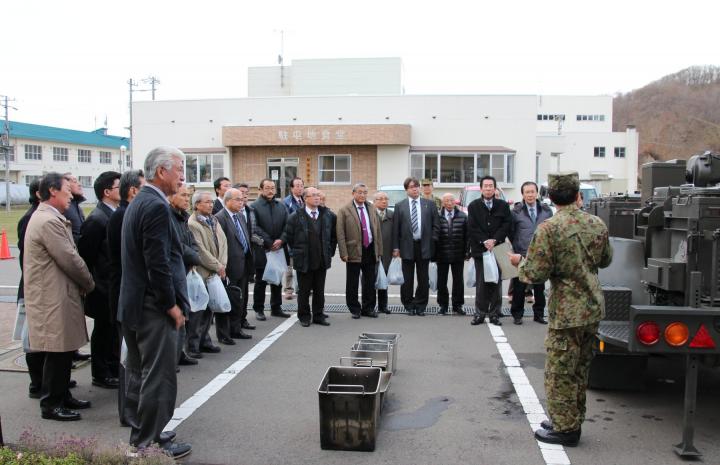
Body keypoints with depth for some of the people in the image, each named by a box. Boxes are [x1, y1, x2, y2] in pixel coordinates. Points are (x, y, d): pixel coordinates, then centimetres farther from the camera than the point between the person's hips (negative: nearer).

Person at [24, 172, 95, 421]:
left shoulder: (47, 217, 15)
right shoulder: (49, 221, -19)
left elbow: (68, 256, 15)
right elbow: (70, 260, -19)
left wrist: (83, 283, 7)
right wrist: (89, 284, -4)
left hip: (55, 295, 10)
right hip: (53, 298, -10)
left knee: (64, 351, 17)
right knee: (58, 352, 0)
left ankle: (62, 396, 28)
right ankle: (50, 404, 11)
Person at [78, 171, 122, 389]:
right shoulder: (96, 219, -17)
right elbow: (85, 255, -17)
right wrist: (91, 284, -13)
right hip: (104, 287, -7)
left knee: (114, 328, 16)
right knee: (103, 330, 5)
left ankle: (114, 369, 29)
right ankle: (100, 374, 19)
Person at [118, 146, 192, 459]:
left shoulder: (138, 202, 14)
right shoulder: (156, 206, -18)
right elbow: (158, 263, -23)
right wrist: (172, 305, -15)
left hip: (133, 304, 11)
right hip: (154, 307, -11)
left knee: (140, 374, 18)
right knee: (159, 378, 0)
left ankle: (141, 436, 30)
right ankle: (149, 443, 10)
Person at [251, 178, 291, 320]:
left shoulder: (281, 206, 11)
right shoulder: (254, 206, -5)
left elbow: (287, 226, 5)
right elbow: (255, 228, -12)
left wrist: (280, 240, -10)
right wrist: (269, 242, -15)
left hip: (278, 249, 5)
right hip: (261, 250, -5)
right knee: (260, 281, 5)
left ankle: (276, 308, 23)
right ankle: (258, 309, 15)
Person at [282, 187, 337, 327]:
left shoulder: (327, 215, 5)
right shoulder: (296, 217, -6)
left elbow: (333, 236, 15)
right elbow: (288, 237, 0)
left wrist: (330, 253, 9)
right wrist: (297, 252, 2)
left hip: (322, 261, 3)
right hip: (304, 261, -3)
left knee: (319, 291, 10)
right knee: (304, 291, 6)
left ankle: (318, 315, 21)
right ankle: (304, 316, 18)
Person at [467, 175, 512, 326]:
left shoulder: (503, 205, 7)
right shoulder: (473, 206, 5)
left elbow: (507, 225, 0)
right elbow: (472, 228, -1)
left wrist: (495, 240, -11)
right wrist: (484, 241, -12)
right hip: (480, 249, -1)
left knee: (496, 282, 3)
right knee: (481, 283, 1)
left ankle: (495, 314, 10)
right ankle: (480, 314, 8)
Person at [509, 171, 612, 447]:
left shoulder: (548, 229, -17)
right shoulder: (597, 224, 3)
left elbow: (536, 274, -17)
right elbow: (605, 260, 18)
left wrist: (520, 261, 2)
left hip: (567, 312, -7)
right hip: (594, 308, 7)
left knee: (559, 372, 5)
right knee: (580, 370, 19)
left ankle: (565, 428, 13)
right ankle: (572, 421, 32)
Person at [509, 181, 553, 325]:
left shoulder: (546, 211, 5)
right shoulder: (516, 212, -2)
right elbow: (510, 233, 0)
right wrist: (513, 251, -4)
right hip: (521, 255, -2)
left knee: (540, 287, 10)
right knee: (519, 287, 3)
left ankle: (539, 314, 22)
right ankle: (517, 314, 14)